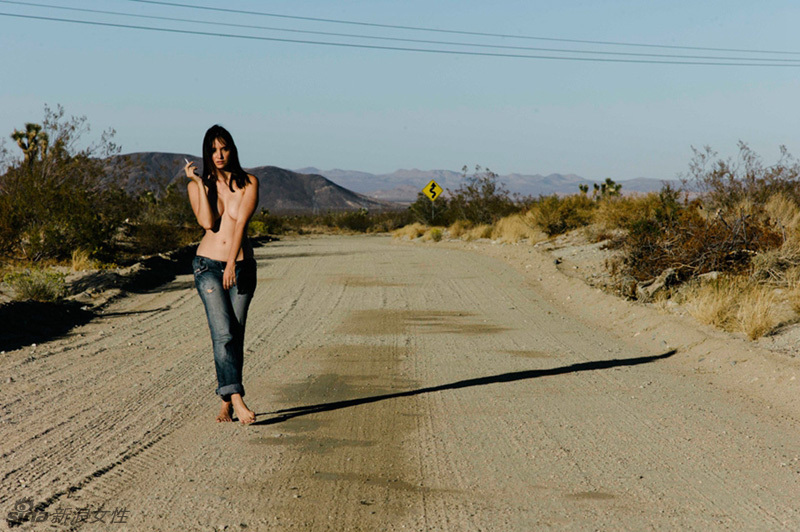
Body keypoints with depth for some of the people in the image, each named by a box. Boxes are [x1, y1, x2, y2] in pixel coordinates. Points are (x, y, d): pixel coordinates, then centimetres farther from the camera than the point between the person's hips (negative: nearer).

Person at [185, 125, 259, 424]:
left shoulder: (248, 183, 1)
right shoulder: (197, 185, 5)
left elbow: (240, 222, -11)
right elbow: (207, 222, -10)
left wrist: (232, 264, -20)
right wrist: (201, 184, -11)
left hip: (241, 266, 0)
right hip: (208, 265, 0)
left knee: (235, 336, 1)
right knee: (223, 333, -16)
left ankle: (226, 405, 10)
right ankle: (236, 398, -23)